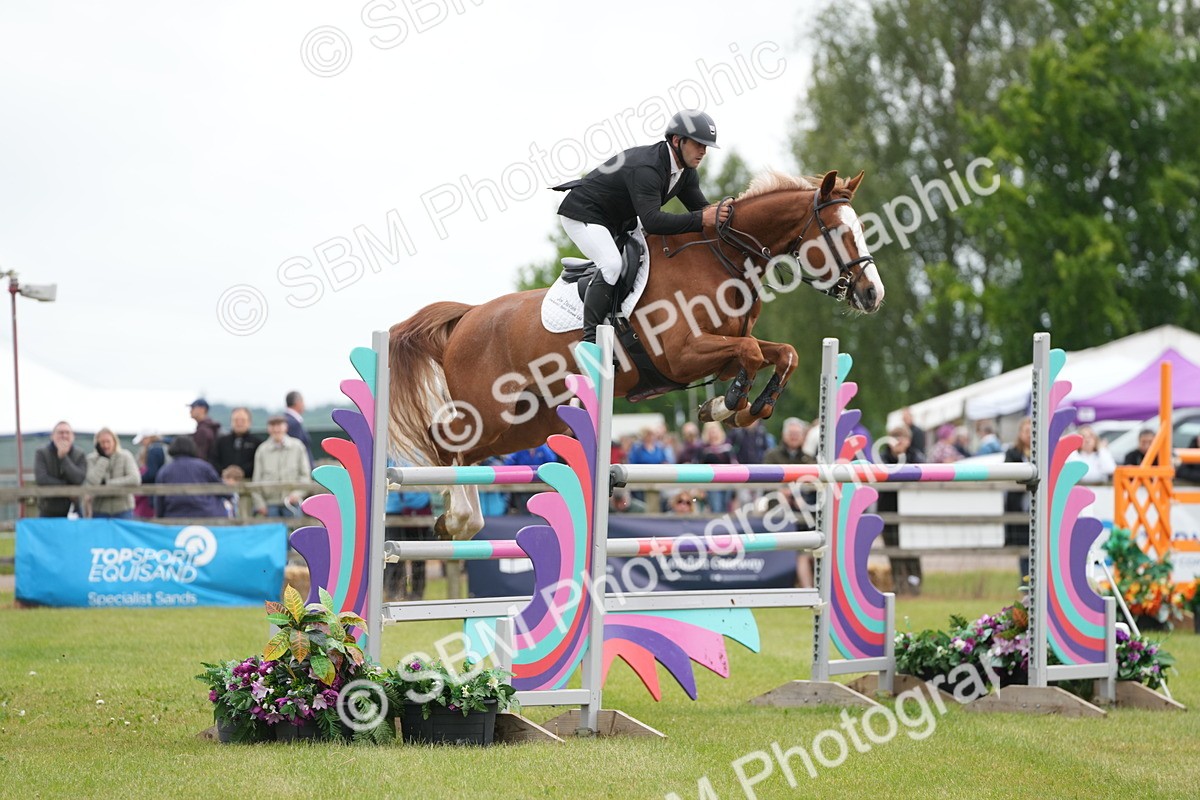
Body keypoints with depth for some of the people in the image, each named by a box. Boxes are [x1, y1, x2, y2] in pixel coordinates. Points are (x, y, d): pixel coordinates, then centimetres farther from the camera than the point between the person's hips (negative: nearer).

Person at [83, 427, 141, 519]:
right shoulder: (91, 459, 0)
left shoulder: (125, 456, -1)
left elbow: (135, 479, -15)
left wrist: (107, 483, -14)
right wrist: (103, 458, -12)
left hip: (123, 510, -1)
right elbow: (91, 483, -16)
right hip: (100, 510, 1)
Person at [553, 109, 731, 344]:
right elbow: (651, 221, -44)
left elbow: (701, 208, -1)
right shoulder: (645, 168, -35)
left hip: (617, 222, 11)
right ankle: (590, 339, -28)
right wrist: (700, 219, -50)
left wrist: (718, 214, -24)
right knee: (611, 264, -29)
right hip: (583, 215, -11)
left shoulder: (685, 172, -3)